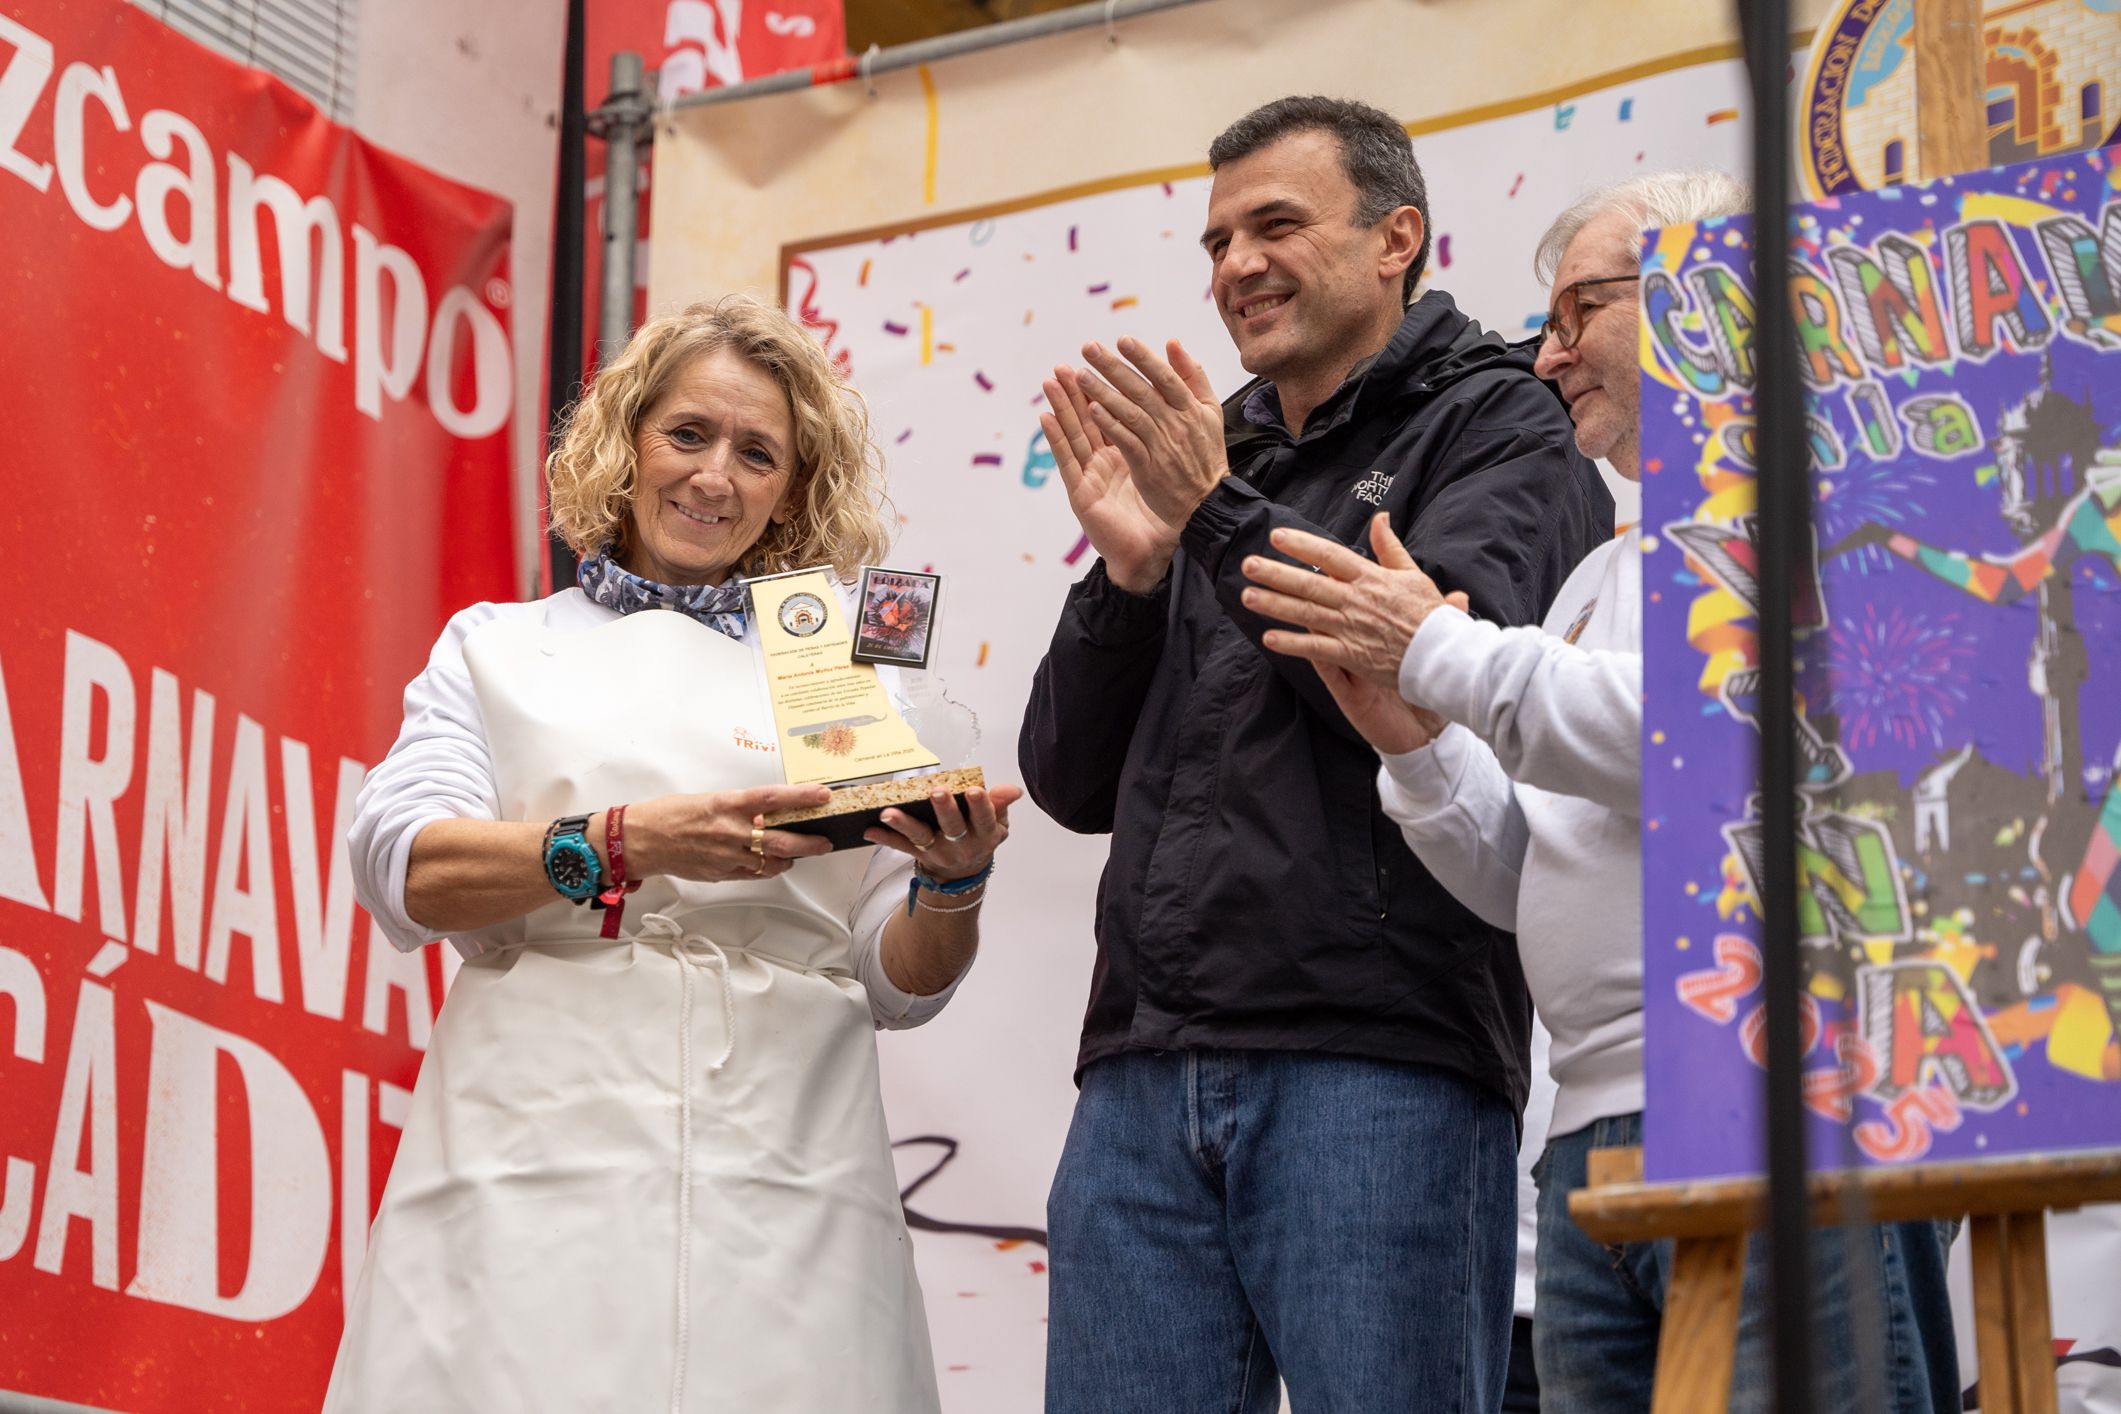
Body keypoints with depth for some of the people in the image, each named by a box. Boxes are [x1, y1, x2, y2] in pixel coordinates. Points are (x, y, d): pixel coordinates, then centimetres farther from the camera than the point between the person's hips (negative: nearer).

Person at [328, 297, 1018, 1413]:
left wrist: (952, 883, -7)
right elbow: (404, 872, 0)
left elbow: (898, 984, 15)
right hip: (529, 1184, -1)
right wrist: (632, 843, -15)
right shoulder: (499, 649, 17)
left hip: (788, 1205, 1)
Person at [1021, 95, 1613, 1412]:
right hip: (1145, 1077, 6)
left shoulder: (1497, 430, 7)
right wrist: (1130, 570, 2)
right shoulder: (1211, 451, 22)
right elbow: (1075, 782, 18)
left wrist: (1219, 514, -8)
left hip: (1378, 1064, -5)